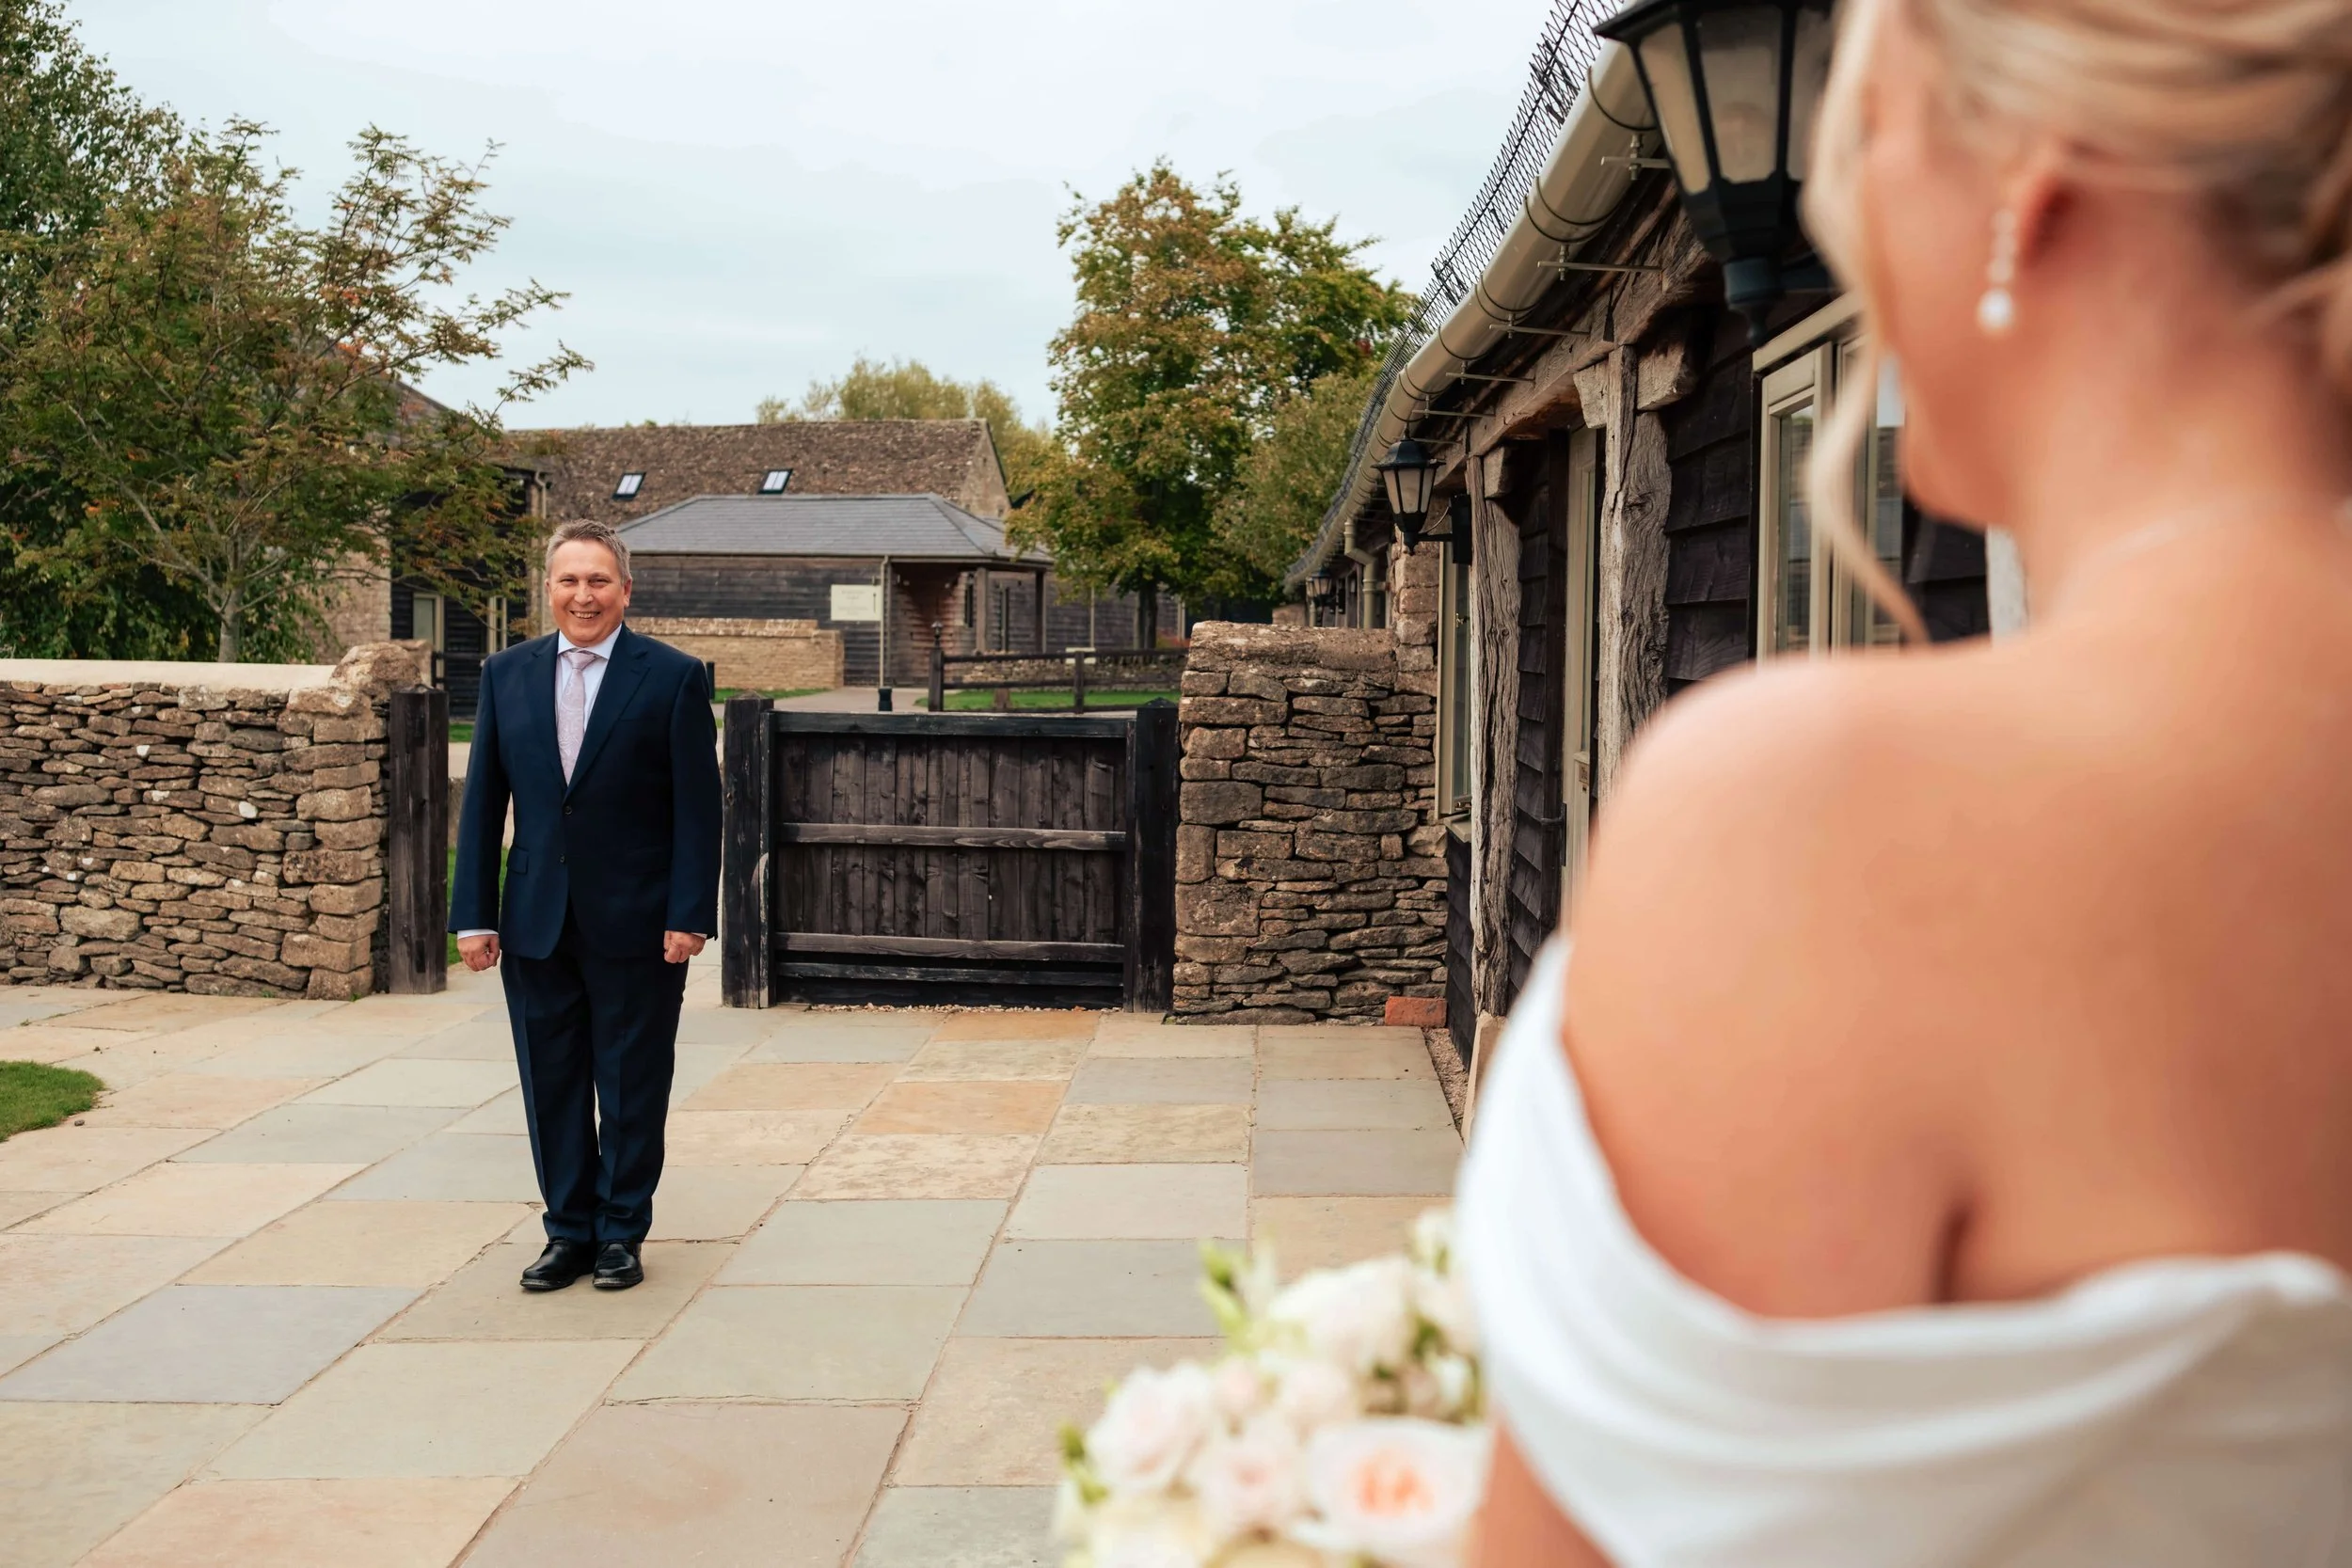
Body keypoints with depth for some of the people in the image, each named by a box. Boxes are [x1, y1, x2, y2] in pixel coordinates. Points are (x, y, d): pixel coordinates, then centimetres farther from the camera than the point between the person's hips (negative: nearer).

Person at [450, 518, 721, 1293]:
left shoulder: (673, 677, -4)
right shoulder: (506, 674, 6)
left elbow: (698, 808, -6)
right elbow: (483, 802, 7)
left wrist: (689, 914, -12)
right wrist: (474, 914, 1)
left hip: (637, 923, -3)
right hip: (537, 923, 3)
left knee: (631, 1084, 7)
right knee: (551, 1083, 10)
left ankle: (622, 1231, 21)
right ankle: (569, 1229, 23)